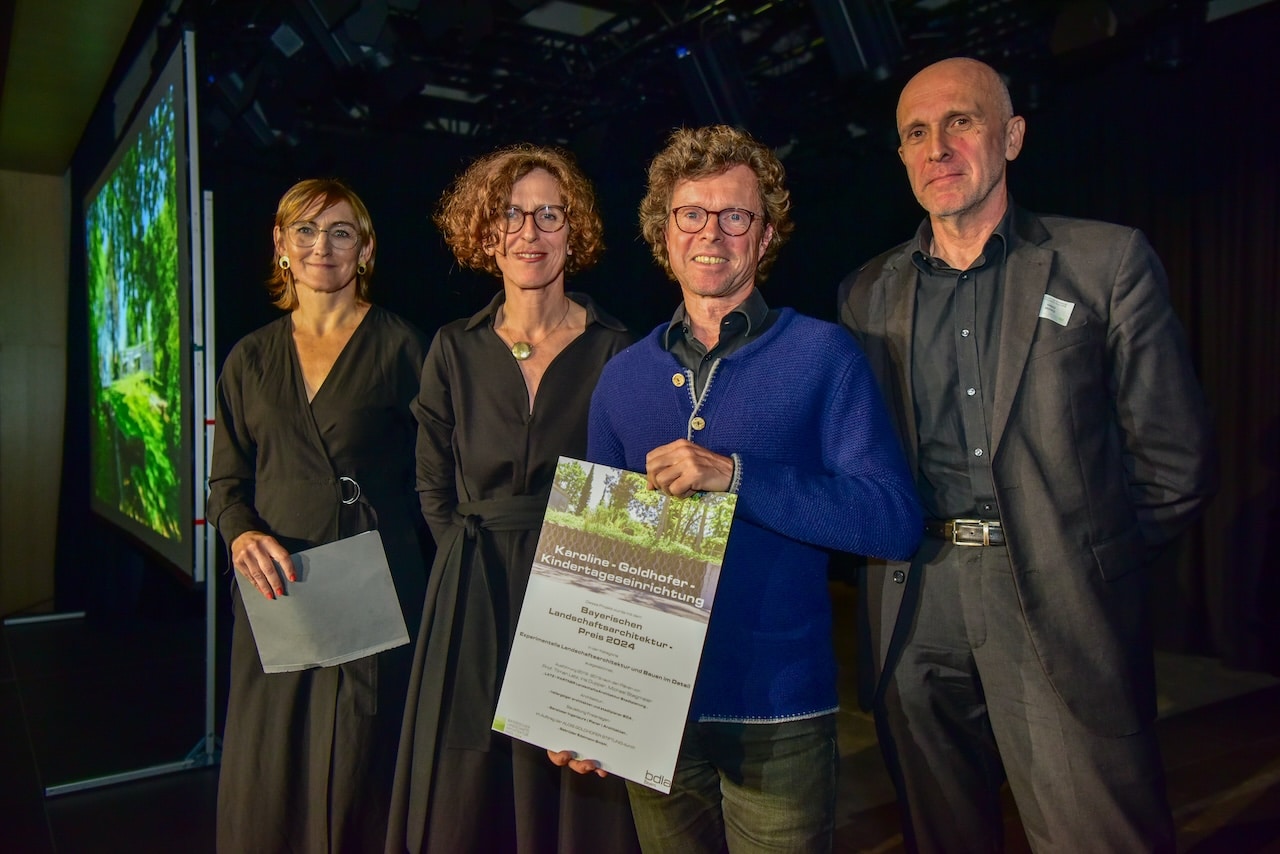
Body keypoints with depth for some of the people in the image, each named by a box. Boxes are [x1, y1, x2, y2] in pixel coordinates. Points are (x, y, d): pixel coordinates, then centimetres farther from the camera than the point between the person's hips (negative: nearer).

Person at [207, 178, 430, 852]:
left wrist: (435, 592, -12)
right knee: (265, 781, 9)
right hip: (275, 593, 4)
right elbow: (226, 480, 15)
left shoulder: (399, 347, 0)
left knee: (359, 775, 3)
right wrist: (242, 535, -6)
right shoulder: (251, 358, 12)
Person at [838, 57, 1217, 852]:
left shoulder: (1108, 262, 0)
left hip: (1062, 614, -2)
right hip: (914, 616, 3)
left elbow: (1175, 460, 1)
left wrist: (1089, 568, 5)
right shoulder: (868, 293, 8)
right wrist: (928, 552, 4)